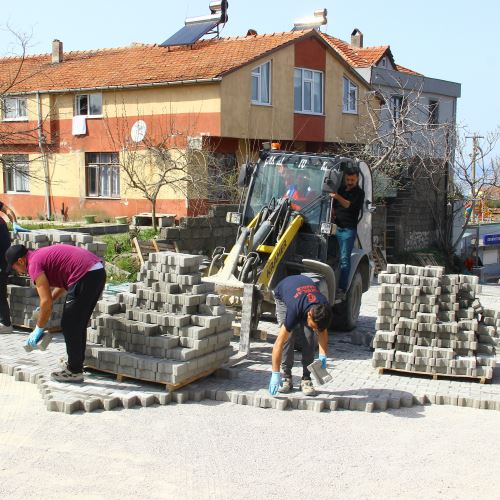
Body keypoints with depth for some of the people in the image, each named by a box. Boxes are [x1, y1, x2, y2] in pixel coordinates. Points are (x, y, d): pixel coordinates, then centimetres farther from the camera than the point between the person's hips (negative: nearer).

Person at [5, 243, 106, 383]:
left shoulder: (34, 264, -5)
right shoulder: (43, 255, 23)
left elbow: (46, 302, -9)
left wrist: (38, 329, 2)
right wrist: (47, 303, 30)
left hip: (86, 276, -9)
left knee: (69, 325, 2)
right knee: (79, 324, 20)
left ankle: (75, 371, 8)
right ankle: (76, 364, 30)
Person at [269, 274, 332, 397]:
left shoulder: (324, 308, -33)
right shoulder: (294, 311, -45)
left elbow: (323, 332, -11)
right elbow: (279, 343, -41)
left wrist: (323, 357, -21)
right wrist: (276, 375, -41)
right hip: (282, 295, -3)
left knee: (309, 337, -15)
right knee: (288, 337, -20)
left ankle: (306, 379, -8)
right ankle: (287, 377, -8)